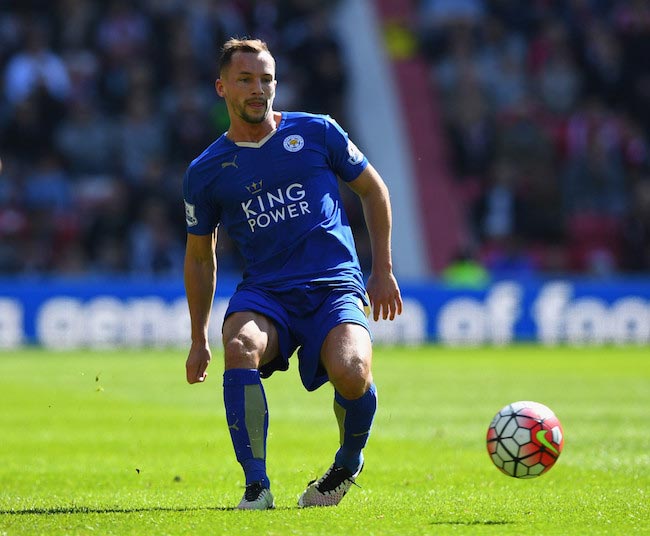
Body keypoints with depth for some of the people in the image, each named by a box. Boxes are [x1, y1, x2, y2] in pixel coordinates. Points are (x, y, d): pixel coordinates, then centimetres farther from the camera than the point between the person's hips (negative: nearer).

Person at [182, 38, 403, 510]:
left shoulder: (316, 133, 5)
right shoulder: (206, 171, 8)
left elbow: (373, 190, 17)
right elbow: (200, 257, 20)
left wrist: (383, 271, 12)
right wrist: (199, 340, 19)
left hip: (335, 285, -1)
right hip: (265, 290, 1)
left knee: (350, 372, -30)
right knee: (240, 345, -35)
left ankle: (349, 464, 4)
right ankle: (257, 486, -27)